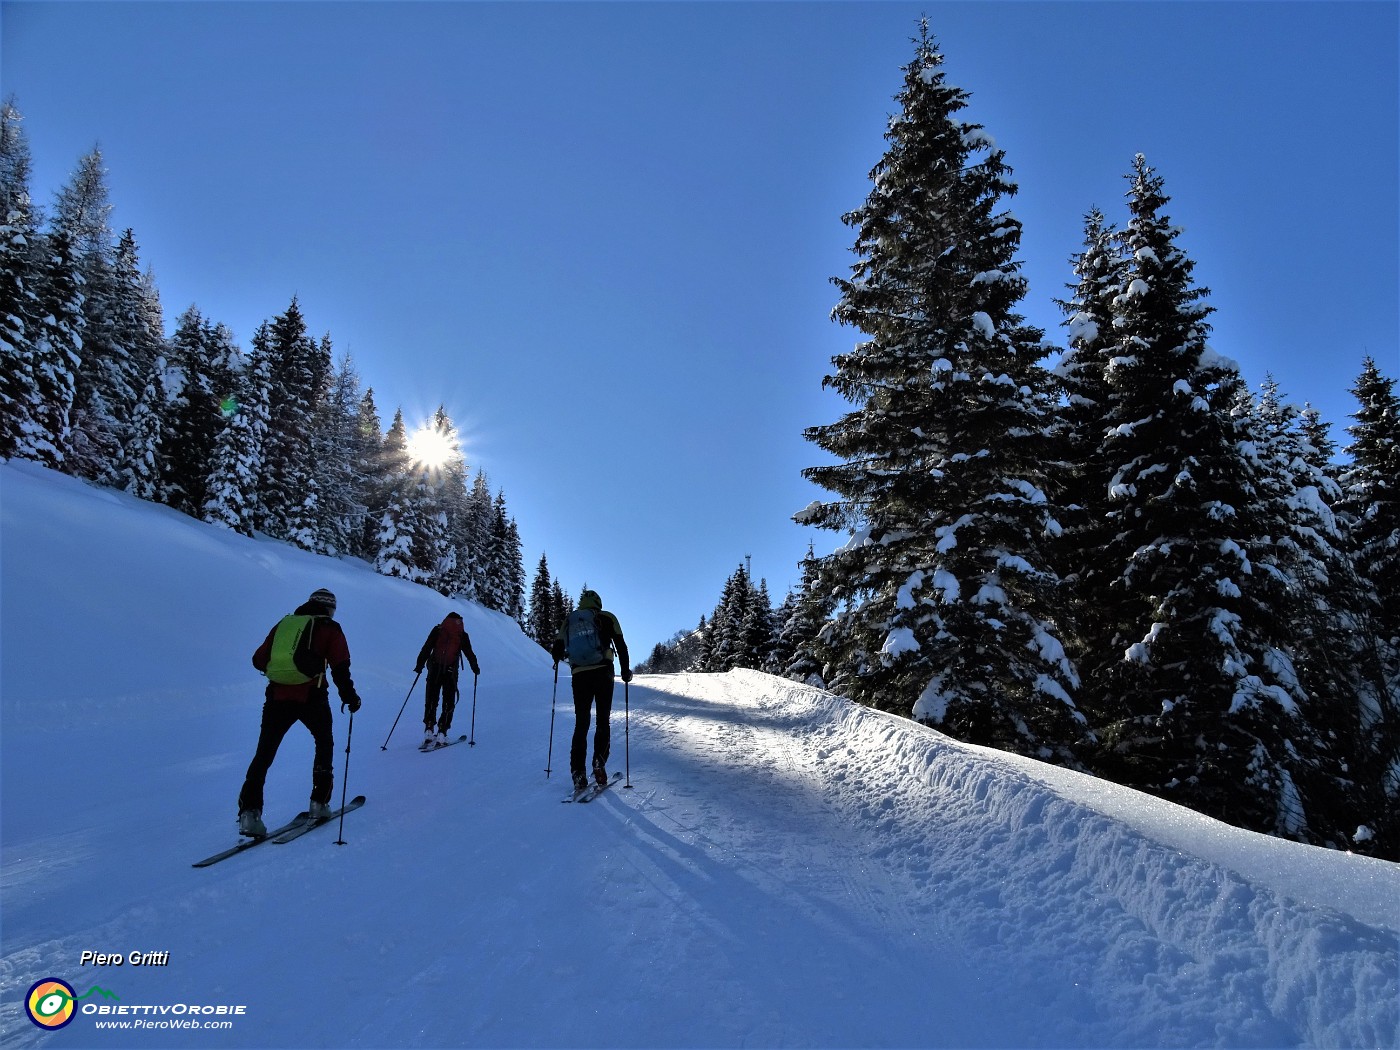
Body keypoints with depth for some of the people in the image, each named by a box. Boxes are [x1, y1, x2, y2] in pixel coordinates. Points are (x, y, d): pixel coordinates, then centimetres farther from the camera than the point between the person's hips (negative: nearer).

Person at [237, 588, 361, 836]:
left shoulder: (284, 623, 17)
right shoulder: (330, 629, 6)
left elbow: (259, 660, 17)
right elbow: (340, 669, -3)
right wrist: (349, 697, 6)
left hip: (277, 696, 3)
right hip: (311, 697, -2)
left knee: (264, 753, 10)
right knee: (324, 743, 20)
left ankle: (249, 812, -3)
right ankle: (319, 803, 18)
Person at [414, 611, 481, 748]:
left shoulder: (437, 630, 8)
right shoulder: (462, 634, 7)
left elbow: (426, 648, 2)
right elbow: (469, 653, 9)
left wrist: (419, 665, 5)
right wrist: (475, 668, 21)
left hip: (434, 670, 1)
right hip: (451, 671, -1)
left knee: (431, 700, 9)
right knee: (448, 702, 6)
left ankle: (429, 730, -1)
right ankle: (441, 733, -2)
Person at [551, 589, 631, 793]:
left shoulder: (568, 621, 14)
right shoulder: (606, 618, 7)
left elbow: (557, 649, 10)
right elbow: (621, 646, 3)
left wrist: (558, 657, 33)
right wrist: (626, 670, 13)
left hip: (580, 676, 2)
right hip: (603, 673, -2)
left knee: (581, 724, 8)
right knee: (603, 721, 7)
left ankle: (578, 773, 0)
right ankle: (599, 763, -12)